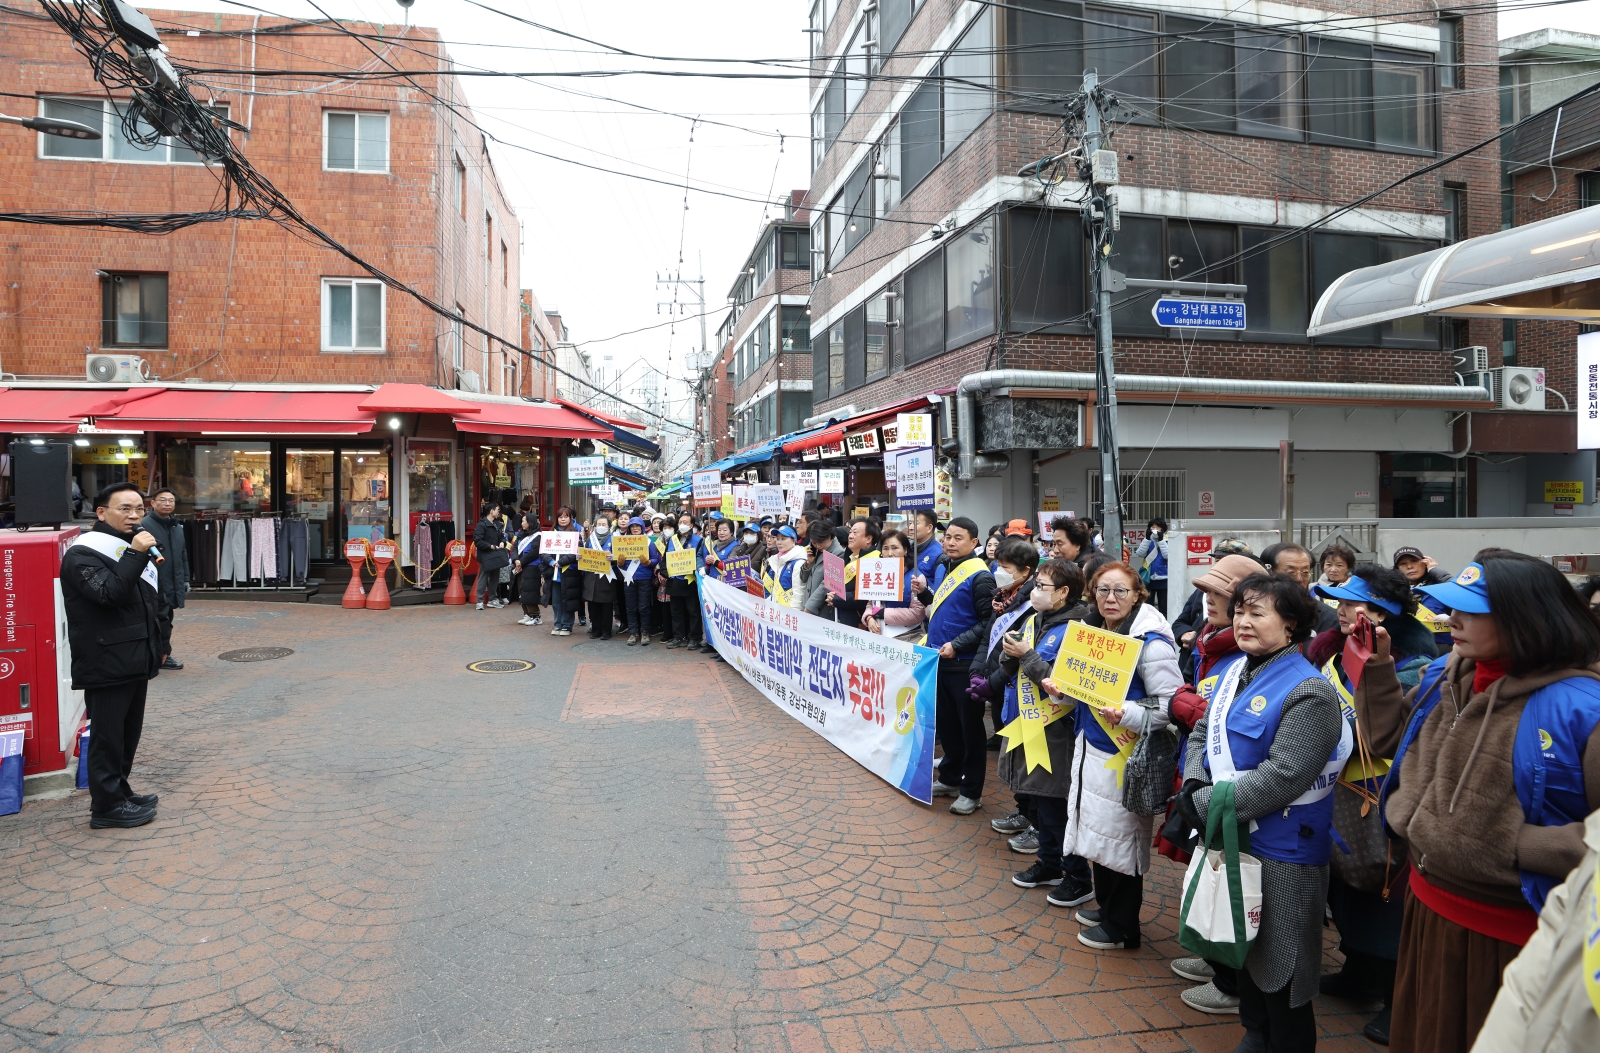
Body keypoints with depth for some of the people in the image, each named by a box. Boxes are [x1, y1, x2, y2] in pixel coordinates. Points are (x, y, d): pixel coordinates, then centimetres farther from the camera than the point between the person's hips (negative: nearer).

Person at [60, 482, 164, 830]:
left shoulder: (134, 548, 18)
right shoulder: (82, 555, -11)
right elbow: (108, 593, -28)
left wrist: (155, 650, 25)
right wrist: (135, 555, -28)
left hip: (134, 663, 9)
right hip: (106, 666, -9)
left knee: (128, 733, 16)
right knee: (107, 735, -2)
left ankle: (120, 791, 28)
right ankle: (107, 806, 6)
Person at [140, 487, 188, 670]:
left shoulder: (177, 527, 15)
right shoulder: (145, 525, -12)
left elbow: (183, 555, 21)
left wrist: (185, 579, 18)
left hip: (173, 585, 8)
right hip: (155, 586, -8)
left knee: (166, 620, 14)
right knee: (161, 621, -4)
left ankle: (163, 655, 23)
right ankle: (163, 655, 5)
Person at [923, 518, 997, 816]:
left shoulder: (979, 576, -14)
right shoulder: (943, 569, 9)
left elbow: (988, 622, -15)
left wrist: (957, 645, -21)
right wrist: (923, 592, 3)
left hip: (965, 664, -7)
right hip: (939, 659, 7)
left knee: (970, 727, 4)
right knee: (946, 722, 17)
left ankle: (971, 791, 15)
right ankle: (949, 778, 32)